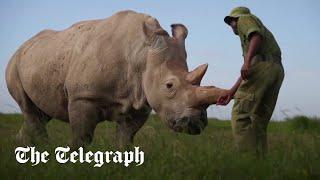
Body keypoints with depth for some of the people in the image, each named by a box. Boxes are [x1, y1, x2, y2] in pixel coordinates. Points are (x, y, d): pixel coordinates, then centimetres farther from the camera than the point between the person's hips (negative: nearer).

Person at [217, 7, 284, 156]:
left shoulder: (245, 19, 16)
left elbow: (257, 36, -9)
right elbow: (247, 71, 32)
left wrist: (247, 61, -21)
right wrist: (232, 92, 29)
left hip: (261, 65, -9)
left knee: (240, 115, -13)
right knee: (259, 122, 9)